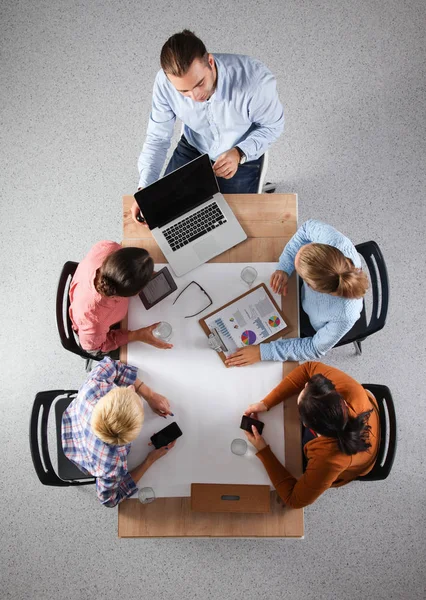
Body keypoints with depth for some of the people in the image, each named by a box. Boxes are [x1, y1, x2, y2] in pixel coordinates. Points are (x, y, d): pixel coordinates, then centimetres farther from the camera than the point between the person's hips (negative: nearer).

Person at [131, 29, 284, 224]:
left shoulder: (255, 79, -35)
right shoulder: (165, 82, -27)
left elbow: (272, 125, -16)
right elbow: (157, 138, -15)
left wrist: (240, 153, -32)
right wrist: (144, 188, -28)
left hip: (242, 156, -2)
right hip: (192, 149, 3)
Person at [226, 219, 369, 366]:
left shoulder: (345, 316, -47)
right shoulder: (337, 241, -41)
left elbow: (316, 348, -28)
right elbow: (308, 227, -19)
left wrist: (263, 352, -30)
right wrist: (284, 268, -29)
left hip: (319, 328, -3)